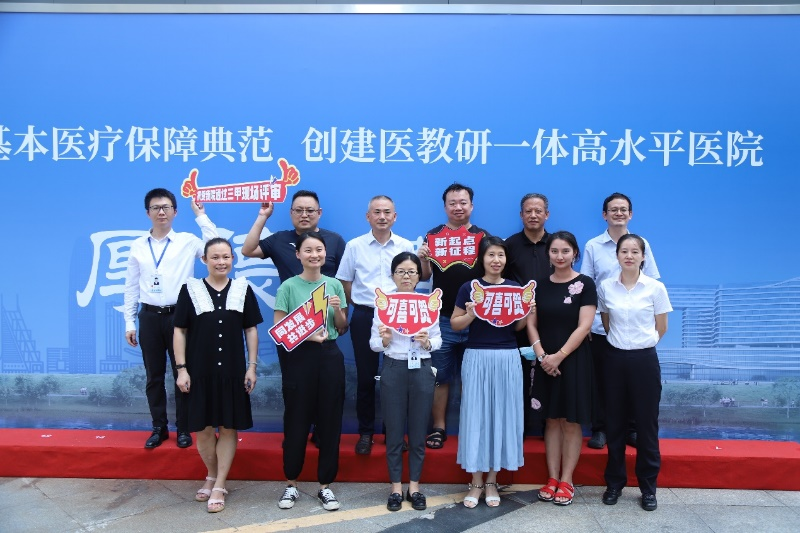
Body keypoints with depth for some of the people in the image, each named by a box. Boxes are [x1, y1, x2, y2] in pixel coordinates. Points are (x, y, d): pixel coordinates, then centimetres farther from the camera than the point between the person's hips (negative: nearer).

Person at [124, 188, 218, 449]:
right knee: (154, 376, 10)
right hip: (150, 317, 2)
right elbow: (131, 287, 9)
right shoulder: (138, 246, 7)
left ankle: (183, 429, 19)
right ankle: (159, 428, 24)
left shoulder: (188, 241, 1)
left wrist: (201, 216, -8)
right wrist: (129, 322, 7)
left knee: (183, 374, 5)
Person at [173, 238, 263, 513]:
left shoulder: (242, 289, 3)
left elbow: (251, 330, 5)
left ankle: (219, 486, 15)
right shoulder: (190, 289, 0)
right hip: (199, 371, 0)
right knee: (203, 427, 8)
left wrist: (252, 366, -1)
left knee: (229, 427, 4)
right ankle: (211, 476, 31)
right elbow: (180, 330, 1)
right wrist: (181, 369, -5)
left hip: (232, 371, 1)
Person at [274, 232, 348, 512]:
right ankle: (291, 484, 22)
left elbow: (342, 327, 11)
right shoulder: (288, 286, -3)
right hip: (298, 356, -3)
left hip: (329, 355, 3)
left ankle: (325, 485, 19)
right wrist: (308, 334, -20)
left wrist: (338, 309, -9)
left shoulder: (335, 285, 6)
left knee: (330, 420, 6)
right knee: (297, 421, 5)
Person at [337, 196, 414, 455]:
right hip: (364, 317, 0)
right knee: (365, 377, 6)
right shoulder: (354, 246, 2)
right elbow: (345, 283, 8)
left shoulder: (406, 246, 4)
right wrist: (361, 303, 6)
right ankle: (365, 432, 18)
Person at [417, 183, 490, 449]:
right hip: (442, 318, 0)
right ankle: (438, 427, 16)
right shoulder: (433, 235, 5)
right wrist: (422, 259, -18)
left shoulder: (484, 236, 5)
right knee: (440, 377, 6)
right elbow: (424, 277, 3)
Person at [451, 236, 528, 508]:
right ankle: (476, 481, 14)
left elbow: (518, 328, 13)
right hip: (476, 358, -2)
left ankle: (492, 480, 20)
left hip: (507, 358, 2)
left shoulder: (515, 288, 7)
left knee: (502, 414, 6)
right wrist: (470, 315, -17)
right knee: (476, 415, 1)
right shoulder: (469, 287, -1)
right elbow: (454, 324, 2)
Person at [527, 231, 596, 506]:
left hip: (574, 360, -3)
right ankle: (552, 478, 17)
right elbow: (531, 324, 5)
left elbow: (584, 327, -11)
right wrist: (541, 355, -9)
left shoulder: (585, 284, -4)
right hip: (546, 362, 4)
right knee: (552, 420, 9)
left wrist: (560, 355, -16)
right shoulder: (541, 285, 7)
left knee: (571, 421, 4)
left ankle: (566, 481, 13)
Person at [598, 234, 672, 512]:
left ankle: (648, 486, 20)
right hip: (615, 358, 2)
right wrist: (621, 341, 13)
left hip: (644, 360, -2)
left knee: (647, 423, 5)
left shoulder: (656, 288, -4)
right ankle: (614, 482, 22)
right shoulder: (605, 287, 1)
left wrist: (641, 342, 8)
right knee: (615, 423, 8)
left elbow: (661, 328, 5)